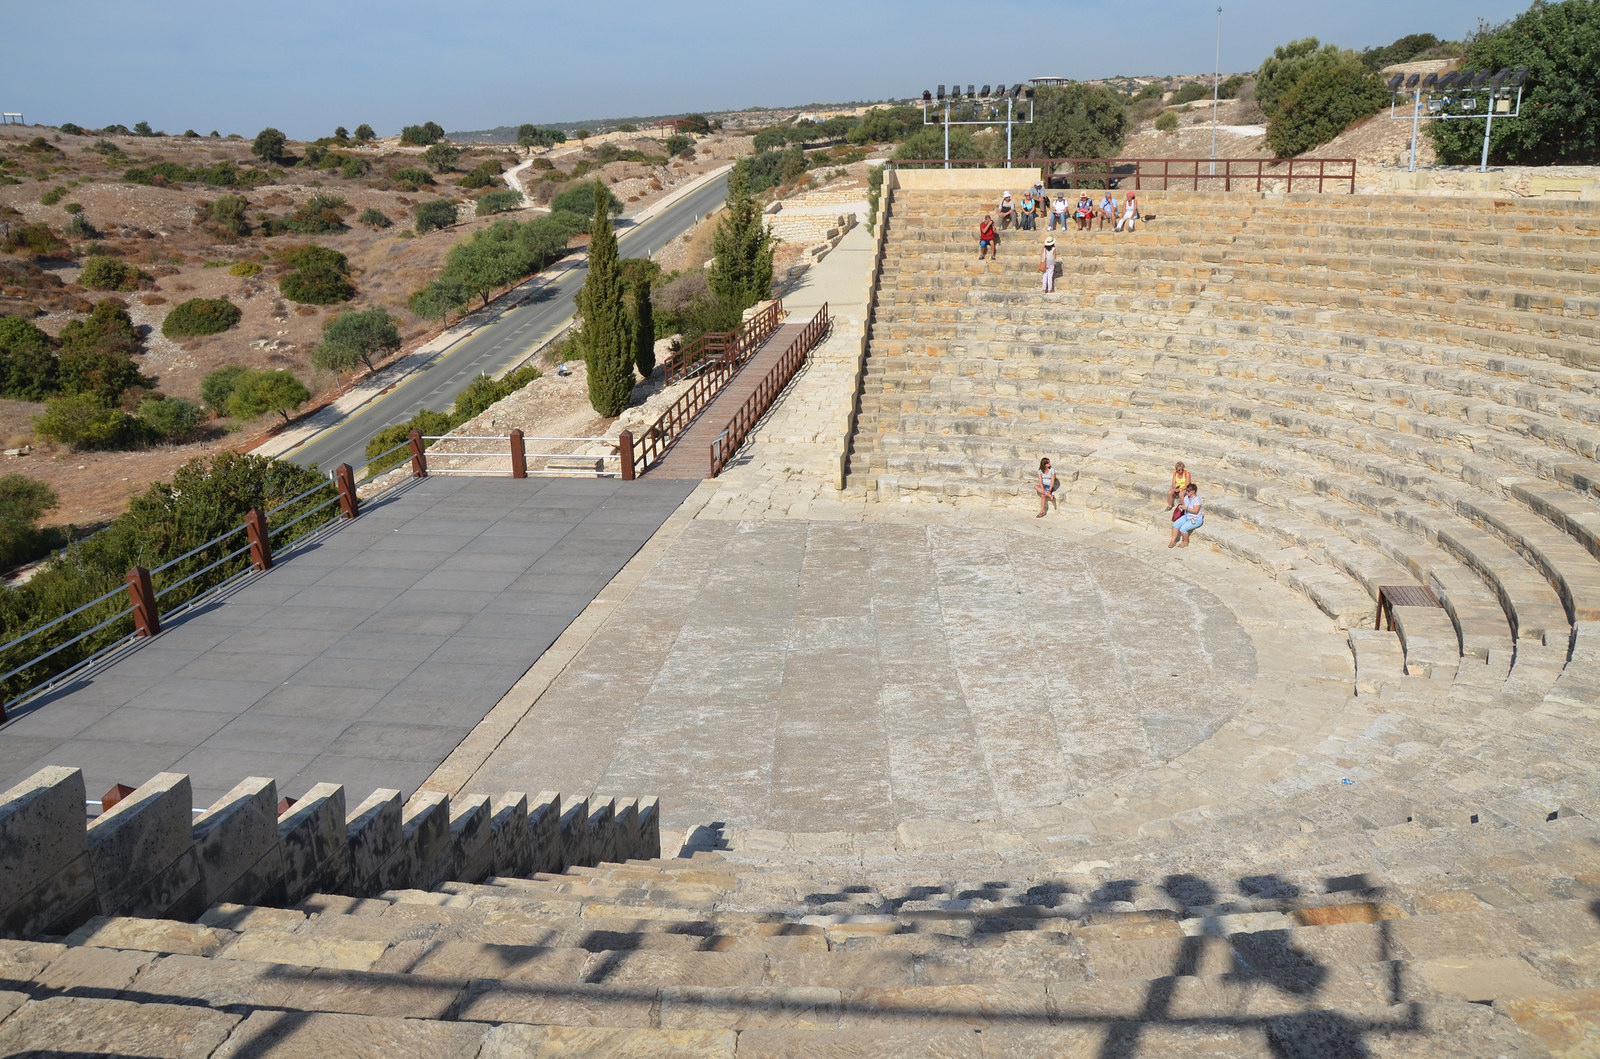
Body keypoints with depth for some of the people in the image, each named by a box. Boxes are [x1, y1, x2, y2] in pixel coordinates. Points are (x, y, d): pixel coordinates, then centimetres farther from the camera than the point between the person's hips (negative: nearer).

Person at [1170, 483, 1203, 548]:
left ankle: (1186, 542, 0)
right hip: (1186, 517, 8)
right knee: (1175, 524, -10)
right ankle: (1173, 541, -8)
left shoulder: (1196, 499, -21)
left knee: (1183, 528, -25)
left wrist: (1186, 508, -32)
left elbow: (1196, 511, -26)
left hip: (1195, 520, -8)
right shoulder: (1186, 497, 2)